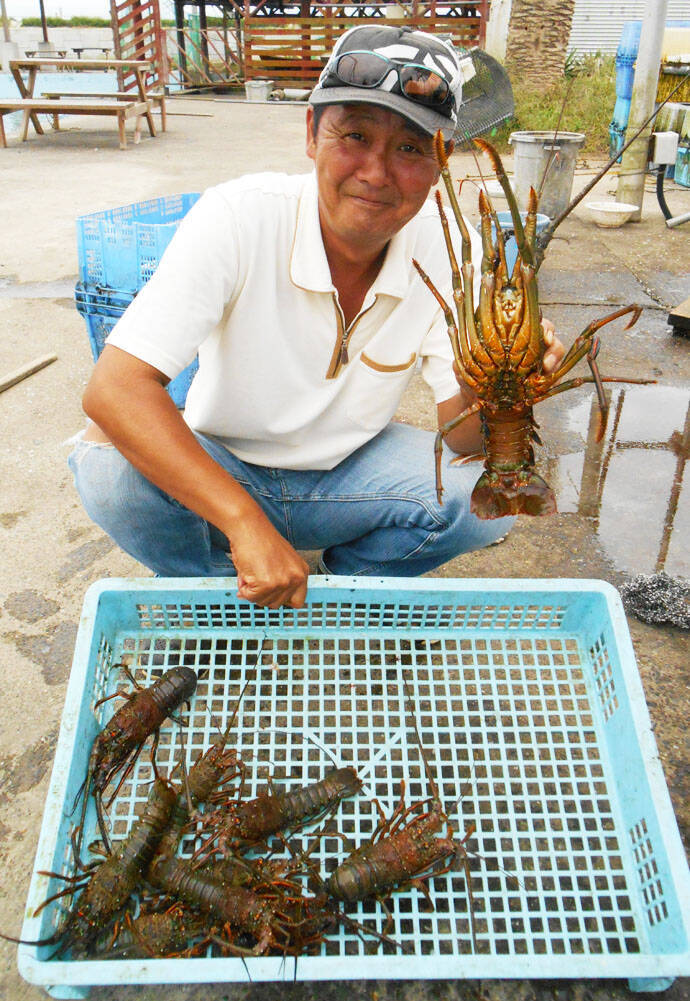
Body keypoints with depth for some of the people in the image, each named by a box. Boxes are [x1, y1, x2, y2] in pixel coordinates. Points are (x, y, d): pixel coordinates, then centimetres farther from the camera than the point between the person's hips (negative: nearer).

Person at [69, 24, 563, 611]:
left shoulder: (451, 249, -16)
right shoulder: (239, 217, -25)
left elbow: (464, 440, -16)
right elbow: (114, 389, -34)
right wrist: (247, 523, -42)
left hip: (347, 471, 2)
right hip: (218, 471, -1)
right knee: (109, 469, -31)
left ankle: (342, 583, 7)